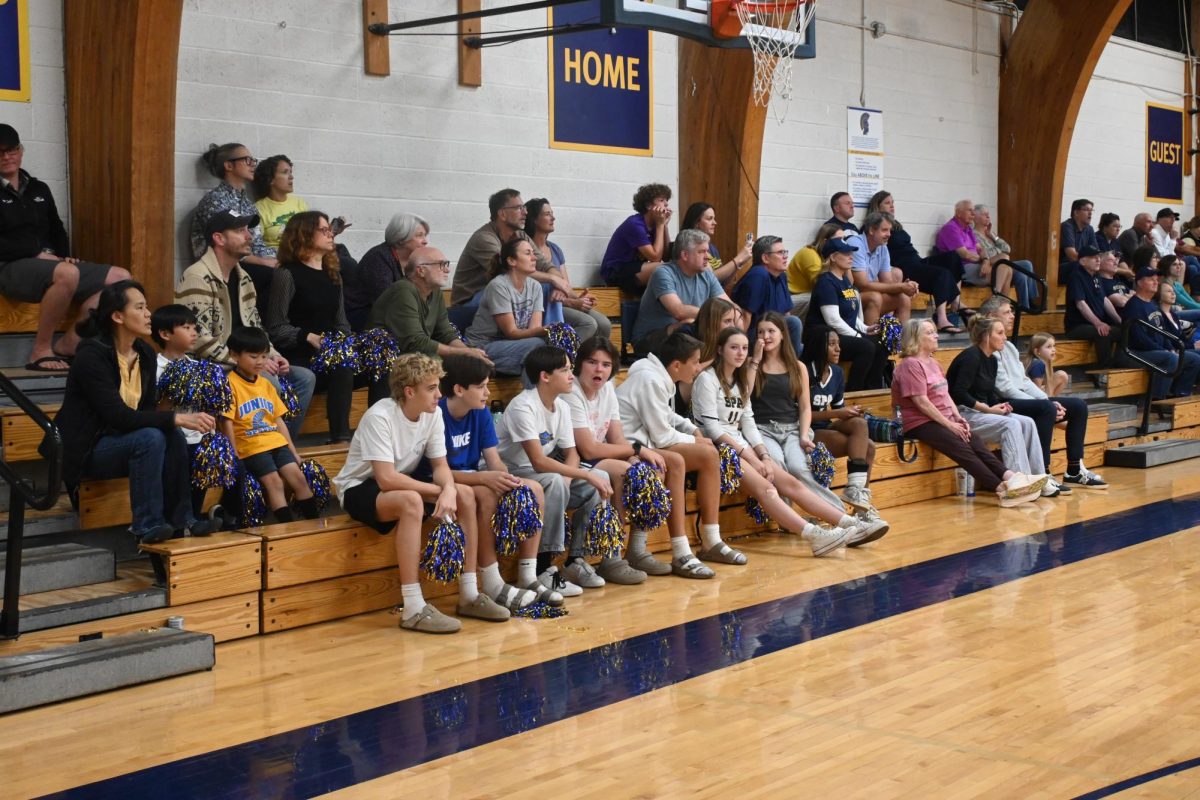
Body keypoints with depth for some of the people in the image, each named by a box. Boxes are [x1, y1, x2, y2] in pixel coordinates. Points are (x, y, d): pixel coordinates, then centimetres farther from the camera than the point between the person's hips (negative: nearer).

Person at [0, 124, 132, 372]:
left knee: (119, 277, -11)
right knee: (67, 274, -40)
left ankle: (68, 345, -15)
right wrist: (38, 254, -15)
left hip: (52, 264, 7)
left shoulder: (39, 189, 22)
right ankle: (40, 352, -27)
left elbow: (57, 231, 23)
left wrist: (63, 256, 2)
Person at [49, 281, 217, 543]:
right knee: (150, 438, -31)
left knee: (173, 436, -21)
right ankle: (147, 526, -24)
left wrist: (178, 422, -18)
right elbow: (118, 416, -28)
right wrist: (177, 418, -33)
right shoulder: (92, 355, -20)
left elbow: (149, 410, 4)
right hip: (86, 450, -7)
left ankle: (180, 519, -13)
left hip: (120, 439, 7)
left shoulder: (145, 354, 3)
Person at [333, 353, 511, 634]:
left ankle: (469, 595, -3)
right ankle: (413, 611, -35)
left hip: (400, 484, 8)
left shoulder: (433, 414, -5)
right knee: (411, 500, -37)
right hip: (359, 489, -7)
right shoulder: (380, 416, -26)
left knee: (465, 494, -10)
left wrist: (449, 490, -24)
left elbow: (440, 465, -1)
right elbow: (386, 479, -32)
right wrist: (438, 490, -25)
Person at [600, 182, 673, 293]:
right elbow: (655, 258, -21)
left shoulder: (654, 225, 7)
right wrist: (660, 225, -15)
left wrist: (664, 225, -5)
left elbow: (668, 257, 0)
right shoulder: (635, 224, -17)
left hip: (634, 269, 8)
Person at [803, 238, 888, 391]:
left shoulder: (845, 281, 16)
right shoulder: (826, 282, -13)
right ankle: (853, 393, -17)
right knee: (866, 348, -26)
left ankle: (872, 391, 0)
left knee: (880, 347, -6)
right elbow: (833, 320, -21)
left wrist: (864, 329, 6)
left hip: (846, 333, 9)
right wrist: (857, 336, -18)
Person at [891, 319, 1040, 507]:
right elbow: (921, 402, -16)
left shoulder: (933, 363, 20)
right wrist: (949, 424, -15)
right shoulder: (910, 364, -9)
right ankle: (1001, 488, -32)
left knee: (976, 441, -16)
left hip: (943, 420, 8)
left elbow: (945, 395, 18)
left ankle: (1008, 477, -31)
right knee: (960, 447, -25)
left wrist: (958, 418, 1)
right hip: (920, 424, -8)